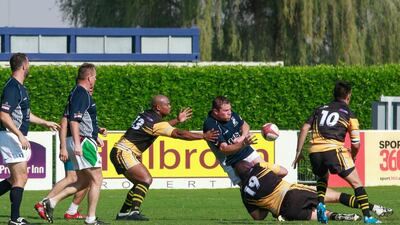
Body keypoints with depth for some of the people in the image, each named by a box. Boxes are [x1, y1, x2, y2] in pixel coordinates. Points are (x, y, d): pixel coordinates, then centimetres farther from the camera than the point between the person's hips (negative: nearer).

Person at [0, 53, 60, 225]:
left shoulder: (20, 87, 15)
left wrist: (45, 123, 32)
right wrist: (20, 135, -27)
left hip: (18, 138, 10)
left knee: (15, 179, 13)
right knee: (20, 178, -7)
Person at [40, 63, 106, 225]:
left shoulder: (79, 93, 17)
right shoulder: (82, 94, -14)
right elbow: (74, 120, -23)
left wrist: (94, 137, 28)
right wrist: (77, 144, -28)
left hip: (79, 142, 10)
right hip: (83, 141, -10)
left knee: (83, 181, 14)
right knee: (96, 179, -4)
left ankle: (52, 201, 7)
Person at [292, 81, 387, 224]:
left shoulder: (320, 109, 22)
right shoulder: (349, 114, 12)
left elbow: (304, 129, 14)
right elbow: (356, 144, 7)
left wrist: (299, 152, 18)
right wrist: (352, 158, 27)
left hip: (315, 151, 4)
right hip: (334, 149, -4)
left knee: (322, 179, 32)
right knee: (356, 183, 7)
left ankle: (320, 204, 6)